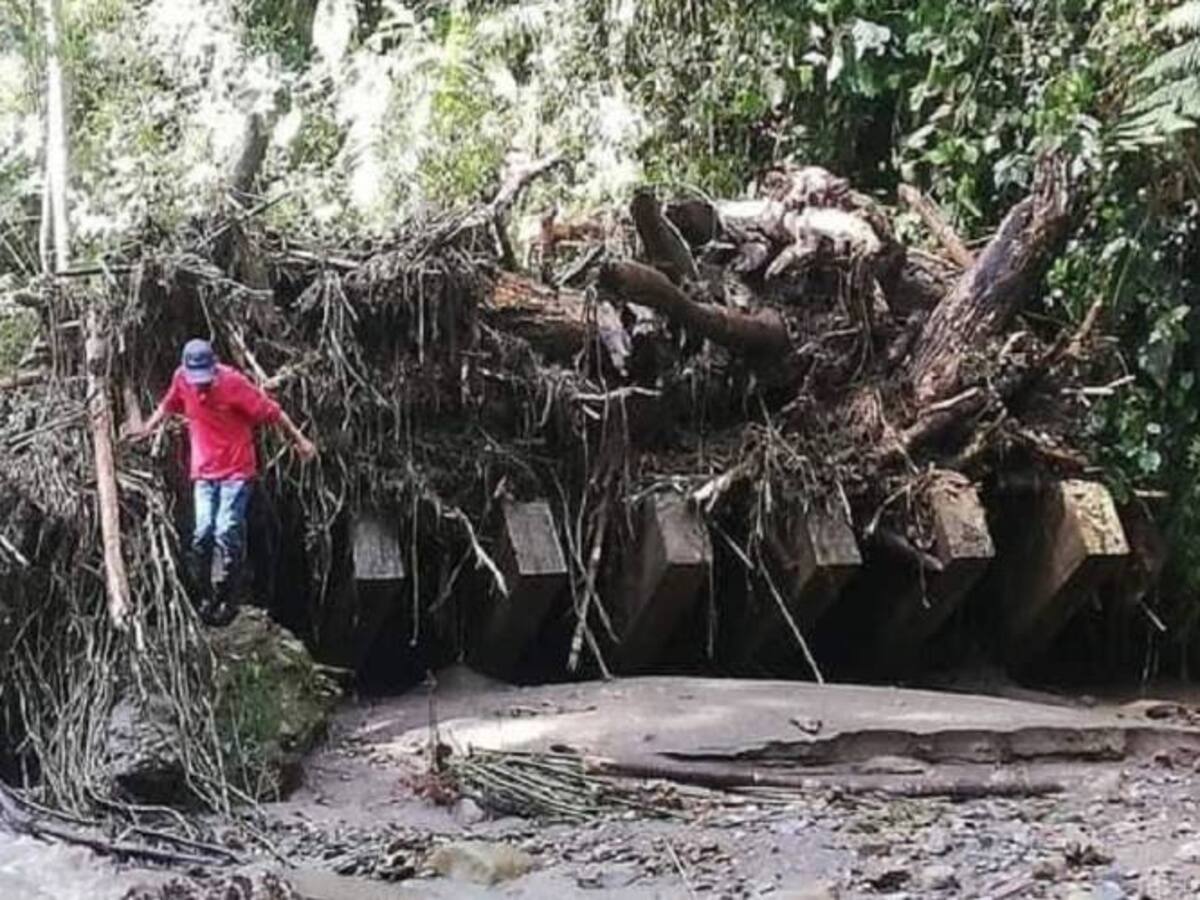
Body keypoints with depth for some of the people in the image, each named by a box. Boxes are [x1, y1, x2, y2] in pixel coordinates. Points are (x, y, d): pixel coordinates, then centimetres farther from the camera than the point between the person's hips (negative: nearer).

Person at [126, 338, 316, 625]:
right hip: (204, 472, 4)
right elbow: (169, 405, 18)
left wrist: (299, 440, -9)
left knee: (227, 532, -11)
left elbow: (271, 411, -11)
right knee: (202, 532, -6)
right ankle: (205, 595, 11)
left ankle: (228, 598, 4)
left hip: (237, 471, -4)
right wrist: (148, 429, 21)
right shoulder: (181, 379, -5)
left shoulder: (234, 382, -17)